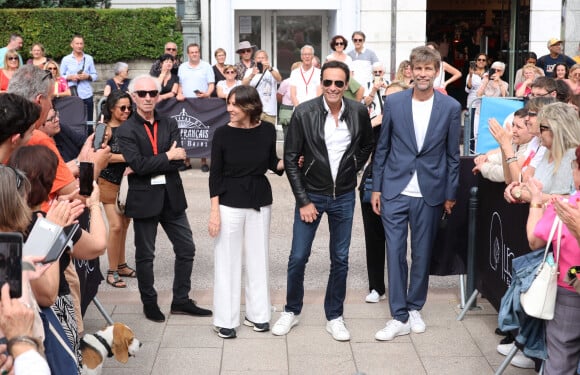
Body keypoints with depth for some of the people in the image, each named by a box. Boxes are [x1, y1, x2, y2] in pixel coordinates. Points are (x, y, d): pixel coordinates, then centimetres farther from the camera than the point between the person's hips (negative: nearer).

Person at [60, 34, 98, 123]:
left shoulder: (89, 58, 8)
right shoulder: (66, 59, 5)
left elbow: (95, 75, 10)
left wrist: (87, 76, -10)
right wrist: (70, 77, -12)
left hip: (86, 95, 1)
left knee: (88, 120, 4)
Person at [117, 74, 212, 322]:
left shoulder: (170, 124, 6)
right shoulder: (126, 130, -6)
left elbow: (179, 160, -8)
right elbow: (138, 164, -19)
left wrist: (149, 167, -15)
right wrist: (168, 157, -13)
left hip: (172, 197, 4)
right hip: (144, 200, -4)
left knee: (186, 249, 9)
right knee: (145, 255, 8)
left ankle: (181, 300, 22)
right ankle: (149, 303, 23)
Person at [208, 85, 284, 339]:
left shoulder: (267, 130, -4)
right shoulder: (223, 133, -9)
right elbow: (215, 174, -6)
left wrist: (287, 162, -11)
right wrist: (214, 211, -9)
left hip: (260, 201, 3)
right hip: (230, 202, -2)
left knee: (258, 258, 11)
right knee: (227, 260, 3)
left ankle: (257, 314, 24)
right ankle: (225, 320, 13)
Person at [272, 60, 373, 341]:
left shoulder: (358, 112, -5)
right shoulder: (304, 113, -13)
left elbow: (366, 146, 15)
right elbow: (290, 159, -9)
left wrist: (352, 170, 4)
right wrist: (303, 201, -10)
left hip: (344, 197, 2)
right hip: (311, 194, -2)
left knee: (340, 259, 9)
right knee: (298, 258, 3)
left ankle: (334, 317, 24)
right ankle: (292, 311, 24)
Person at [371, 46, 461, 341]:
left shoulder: (451, 107, -2)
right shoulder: (393, 103, -1)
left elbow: (452, 154, 3)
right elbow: (382, 148, 5)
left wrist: (450, 194, 3)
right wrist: (376, 187, 3)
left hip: (430, 193, 0)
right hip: (395, 191, 0)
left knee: (422, 254, 10)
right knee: (395, 253, -1)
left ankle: (415, 308, 27)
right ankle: (399, 317, 7)